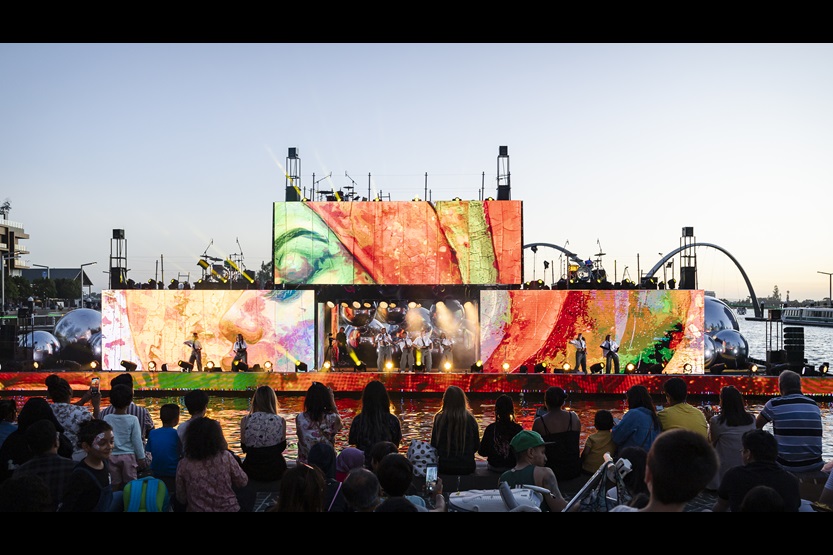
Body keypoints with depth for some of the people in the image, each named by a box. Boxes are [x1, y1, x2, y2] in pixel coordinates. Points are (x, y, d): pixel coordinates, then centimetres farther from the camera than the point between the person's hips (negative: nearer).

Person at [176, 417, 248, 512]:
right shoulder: (226, 457, -15)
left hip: (197, 509, 1)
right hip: (228, 509, -1)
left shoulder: (184, 465, -12)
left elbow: (181, 498, -3)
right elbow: (243, 482, -4)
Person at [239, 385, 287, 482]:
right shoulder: (281, 421, -12)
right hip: (275, 471, 0)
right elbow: (282, 448, 1)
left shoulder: (245, 420, -11)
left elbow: (244, 448, 1)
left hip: (252, 471, 1)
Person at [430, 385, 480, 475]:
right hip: (467, 467, 1)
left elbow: (433, 444, -3)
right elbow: (476, 446, 2)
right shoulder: (470, 419, -8)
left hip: (445, 467, -1)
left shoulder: (439, 419, -11)